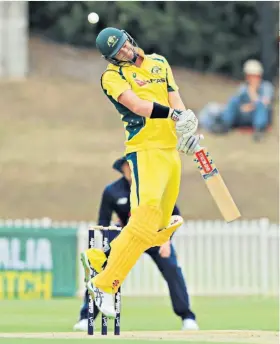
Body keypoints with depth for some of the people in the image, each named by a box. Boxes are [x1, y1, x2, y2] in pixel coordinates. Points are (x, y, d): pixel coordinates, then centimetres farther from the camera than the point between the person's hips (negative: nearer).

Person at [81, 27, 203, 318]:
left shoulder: (159, 62, 16)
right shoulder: (112, 76, -2)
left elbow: (175, 99, 6)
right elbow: (137, 106, -17)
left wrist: (186, 130, -13)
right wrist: (173, 113, -28)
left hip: (171, 148, 7)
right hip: (145, 149, -7)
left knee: (161, 226, 3)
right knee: (148, 211, -23)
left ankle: (98, 259, 13)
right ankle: (104, 284, -19)